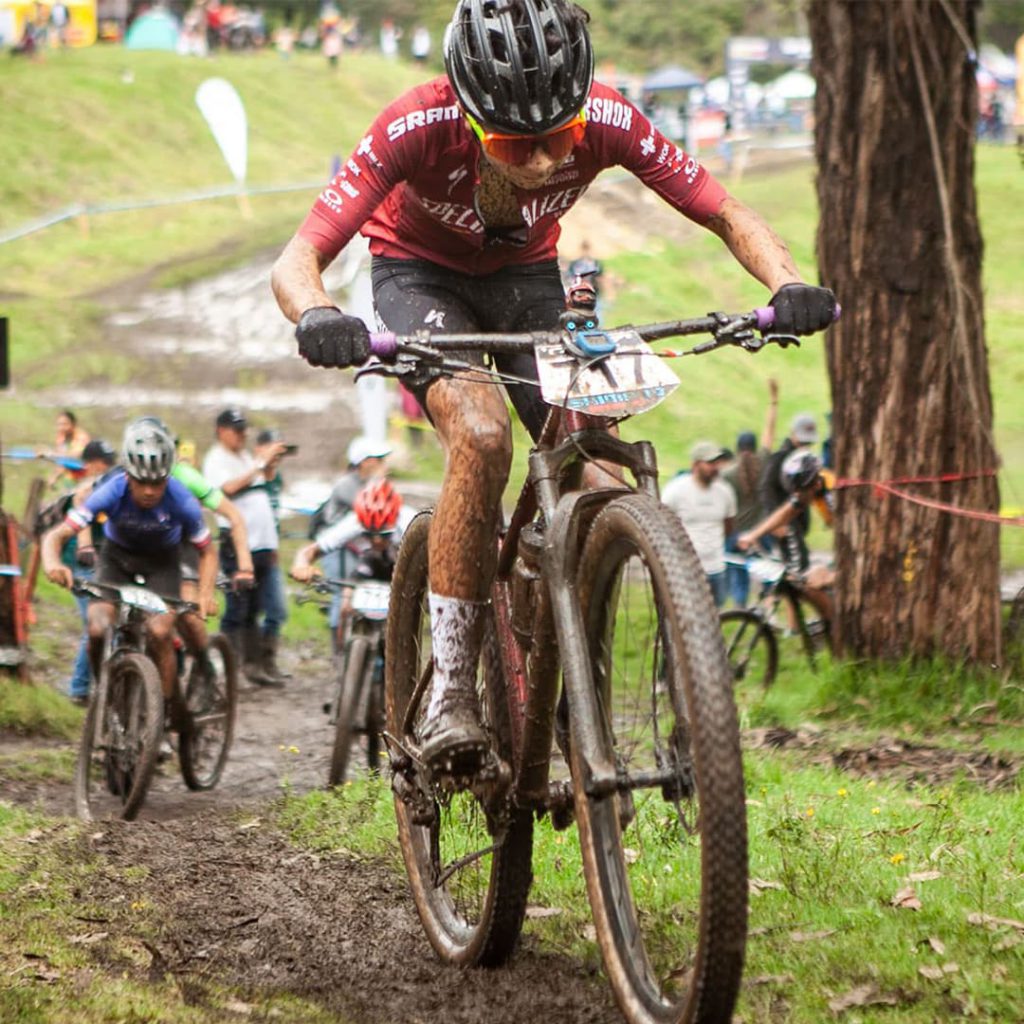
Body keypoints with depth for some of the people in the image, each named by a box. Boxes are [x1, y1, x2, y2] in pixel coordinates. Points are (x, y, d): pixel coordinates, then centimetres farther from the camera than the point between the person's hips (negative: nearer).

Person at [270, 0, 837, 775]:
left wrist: (787, 285, -41)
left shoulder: (607, 122, -31)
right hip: (422, 273, -3)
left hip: (526, 275, 3)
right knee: (481, 435, -31)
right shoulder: (418, 128, -37)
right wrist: (318, 318, -60)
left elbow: (729, 218, -21)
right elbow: (297, 261, -37)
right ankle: (450, 691, -21)